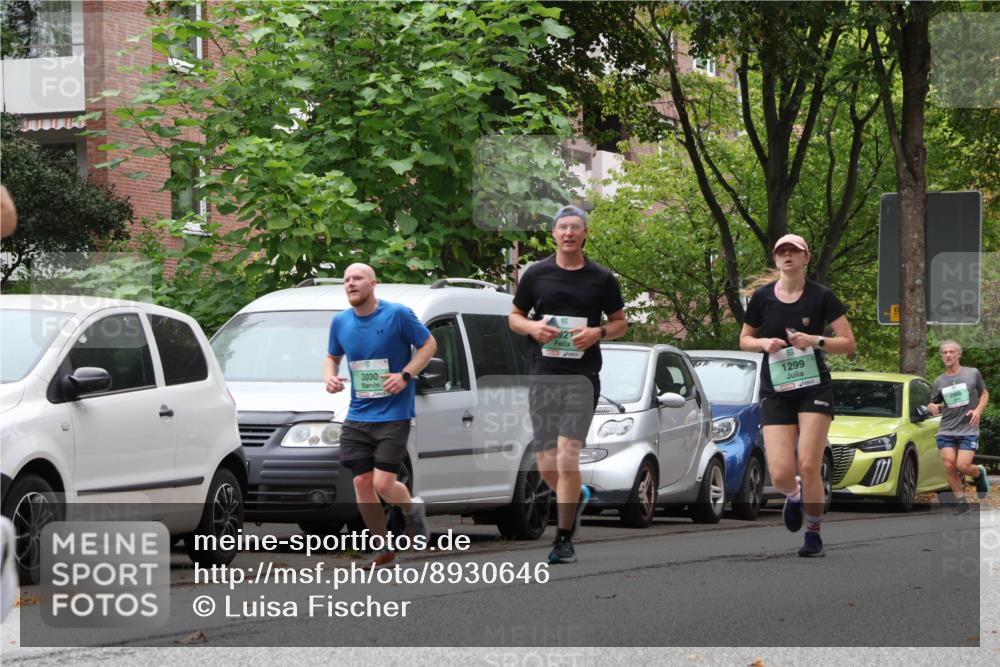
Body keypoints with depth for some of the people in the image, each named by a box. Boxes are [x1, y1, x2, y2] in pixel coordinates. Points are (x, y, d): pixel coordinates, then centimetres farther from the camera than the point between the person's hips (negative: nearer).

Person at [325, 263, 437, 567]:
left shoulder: (397, 314, -8)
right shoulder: (340, 322, 6)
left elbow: (428, 344, -1)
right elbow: (332, 356, 21)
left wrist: (405, 375, -15)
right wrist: (329, 376, -2)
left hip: (393, 414, -5)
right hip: (357, 416, 5)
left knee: (383, 484, -12)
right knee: (362, 482, 0)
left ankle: (412, 508, 23)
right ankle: (383, 548, 15)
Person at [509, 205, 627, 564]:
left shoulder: (601, 278, 4)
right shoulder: (536, 274, 7)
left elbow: (620, 322, 12)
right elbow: (514, 317, 14)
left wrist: (598, 332, -9)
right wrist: (532, 327, -9)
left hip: (582, 376, -2)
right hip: (542, 375, 2)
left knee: (567, 455, -15)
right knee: (546, 465, 3)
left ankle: (564, 539, -8)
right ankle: (577, 495, 37)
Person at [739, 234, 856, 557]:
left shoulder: (821, 296, -3)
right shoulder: (762, 297, 3)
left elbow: (848, 343, -1)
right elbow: (744, 340, 14)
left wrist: (815, 341, -17)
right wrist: (765, 343, -8)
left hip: (814, 388, -2)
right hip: (775, 393, 2)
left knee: (808, 467, -12)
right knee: (780, 475, -9)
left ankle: (813, 534, 8)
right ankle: (794, 495, 29)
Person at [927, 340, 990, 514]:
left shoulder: (973, 374, 1)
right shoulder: (939, 381, 8)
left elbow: (984, 393, 12)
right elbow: (934, 403, 18)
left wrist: (978, 410, -7)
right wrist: (932, 407, -7)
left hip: (969, 430, -3)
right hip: (946, 431, 3)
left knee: (962, 466, -14)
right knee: (949, 465, -8)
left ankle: (979, 474, 21)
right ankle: (961, 501, 7)